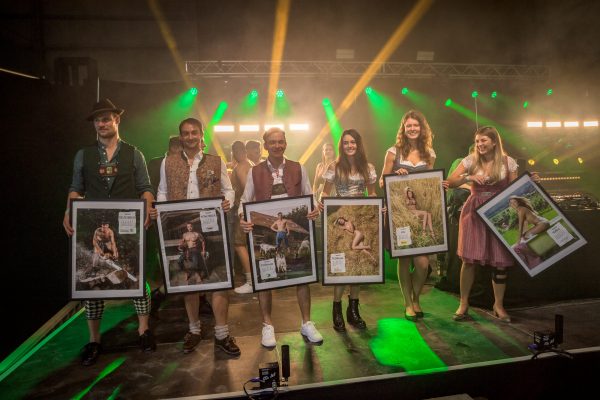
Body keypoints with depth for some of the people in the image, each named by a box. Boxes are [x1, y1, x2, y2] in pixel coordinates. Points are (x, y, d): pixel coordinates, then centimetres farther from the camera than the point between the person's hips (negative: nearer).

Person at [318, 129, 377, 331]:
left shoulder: (368, 167, 8)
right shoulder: (334, 167, 1)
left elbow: (371, 194, 15)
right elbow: (326, 193, 3)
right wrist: (322, 202, -17)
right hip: (340, 216, -3)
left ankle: (353, 309, 20)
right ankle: (337, 310, 7)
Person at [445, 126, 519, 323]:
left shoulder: (507, 162, 1)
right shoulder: (470, 160, 1)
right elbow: (449, 182, -6)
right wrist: (468, 177, -22)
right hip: (474, 212, 0)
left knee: (500, 261, 3)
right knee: (469, 258, -4)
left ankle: (498, 305, 22)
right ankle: (463, 304, 9)